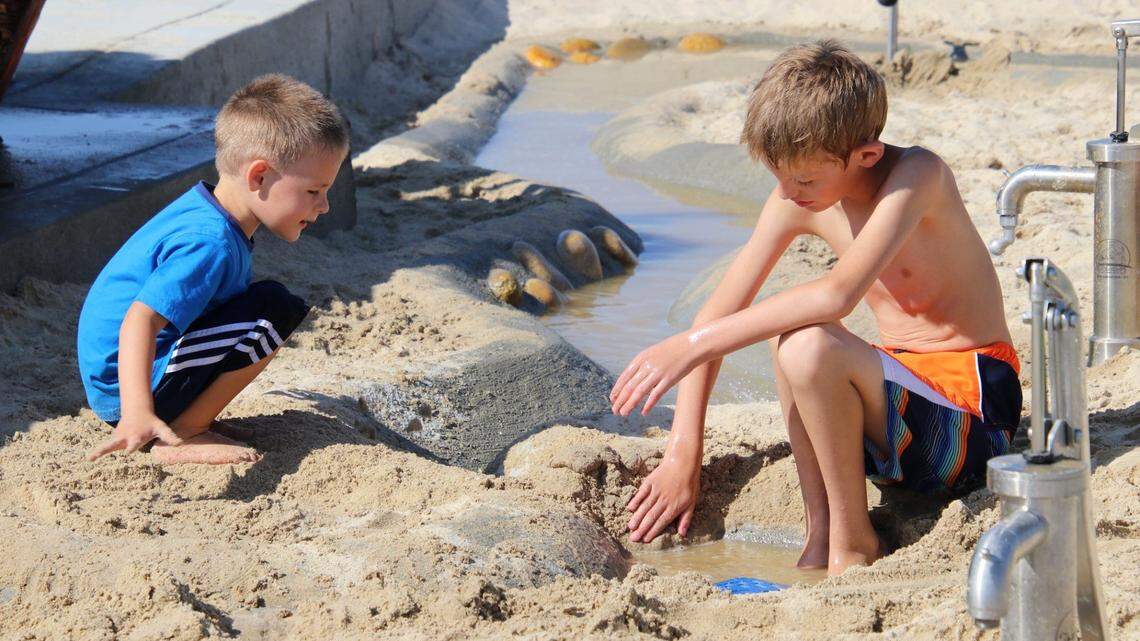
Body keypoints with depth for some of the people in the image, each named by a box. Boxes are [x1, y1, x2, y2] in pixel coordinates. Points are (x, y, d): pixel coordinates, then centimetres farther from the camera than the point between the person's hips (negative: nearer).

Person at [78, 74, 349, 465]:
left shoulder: (202, 212, 10)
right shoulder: (210, 242, -23)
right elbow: (140, 319, -34)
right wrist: (137, 413, -48)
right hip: (133, 390, -11)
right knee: (276, 309, -21)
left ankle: (191, 419, 8)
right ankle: (181, 437, -16)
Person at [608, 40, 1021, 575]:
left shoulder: (918, 175, -20)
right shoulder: (796, 201, 0)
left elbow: (840, 293, -34)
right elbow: (717, 315, 1)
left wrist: (695, 344, -32)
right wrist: (682, 454, -6)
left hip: (975, 411, -7)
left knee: (808, 344, -30)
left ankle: (852, 544, -12)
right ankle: (820, 535, -11)